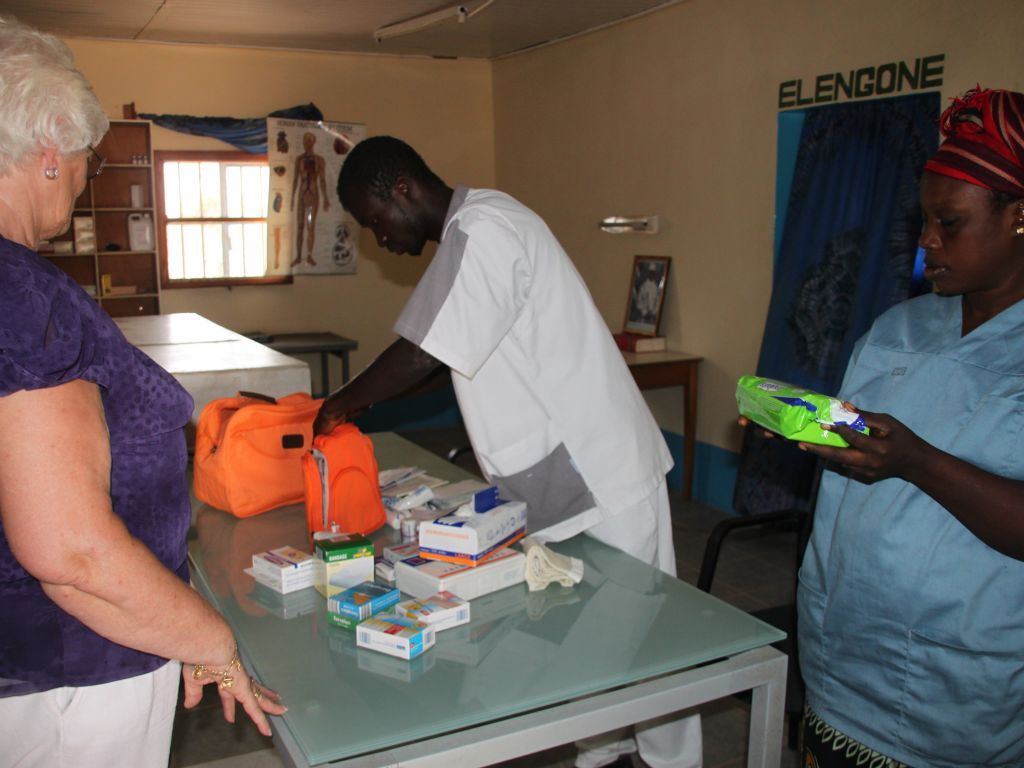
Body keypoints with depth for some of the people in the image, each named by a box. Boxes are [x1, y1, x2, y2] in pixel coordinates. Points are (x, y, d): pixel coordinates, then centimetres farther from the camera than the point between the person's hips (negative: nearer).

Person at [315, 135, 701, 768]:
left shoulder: (484, 231, -20)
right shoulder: (467, 233, 13)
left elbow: (422, 357, -22)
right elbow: (438, 354, 16)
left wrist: (343, 403, -6)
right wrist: (357, 406, 9)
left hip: (599, 473, -9)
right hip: (558, 474, 10)